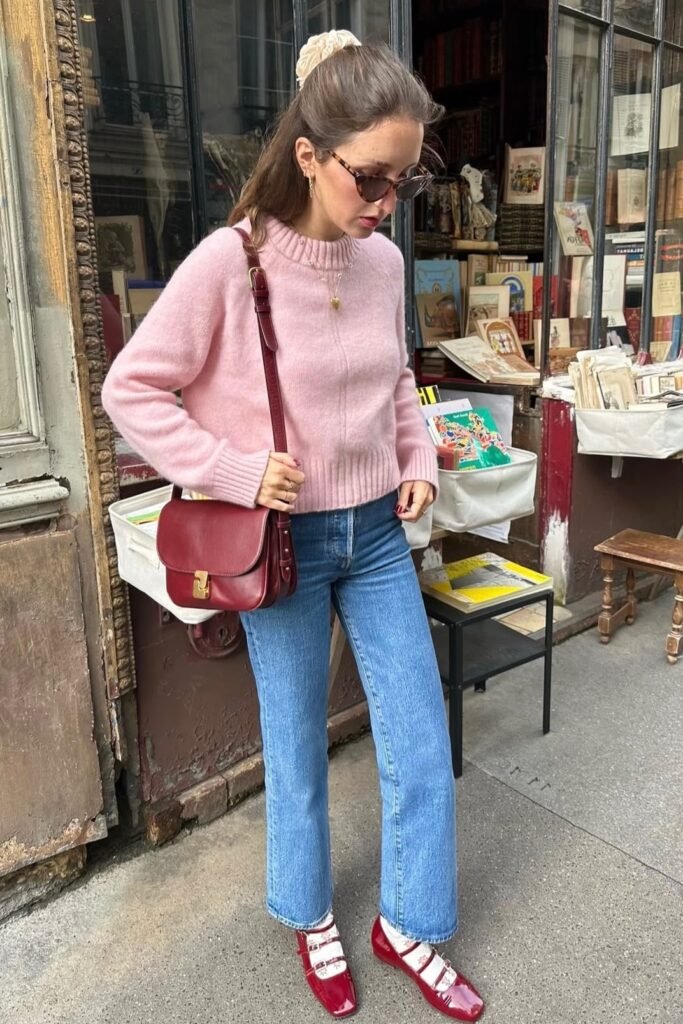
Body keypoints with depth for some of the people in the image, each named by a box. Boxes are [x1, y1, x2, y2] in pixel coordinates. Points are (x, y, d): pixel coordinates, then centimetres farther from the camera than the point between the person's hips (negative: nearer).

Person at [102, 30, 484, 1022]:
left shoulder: (383, 260, 0)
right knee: (298, 746, 14)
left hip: (377, 533, 5)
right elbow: (130, 390, -10)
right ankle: (310, 918, 43)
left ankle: (408, 924, 36)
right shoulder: (230, 261, -16)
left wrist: (419, 459, 2)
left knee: (421, 741, 10)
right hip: (284, 542, -4)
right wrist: (234, 471, -17)